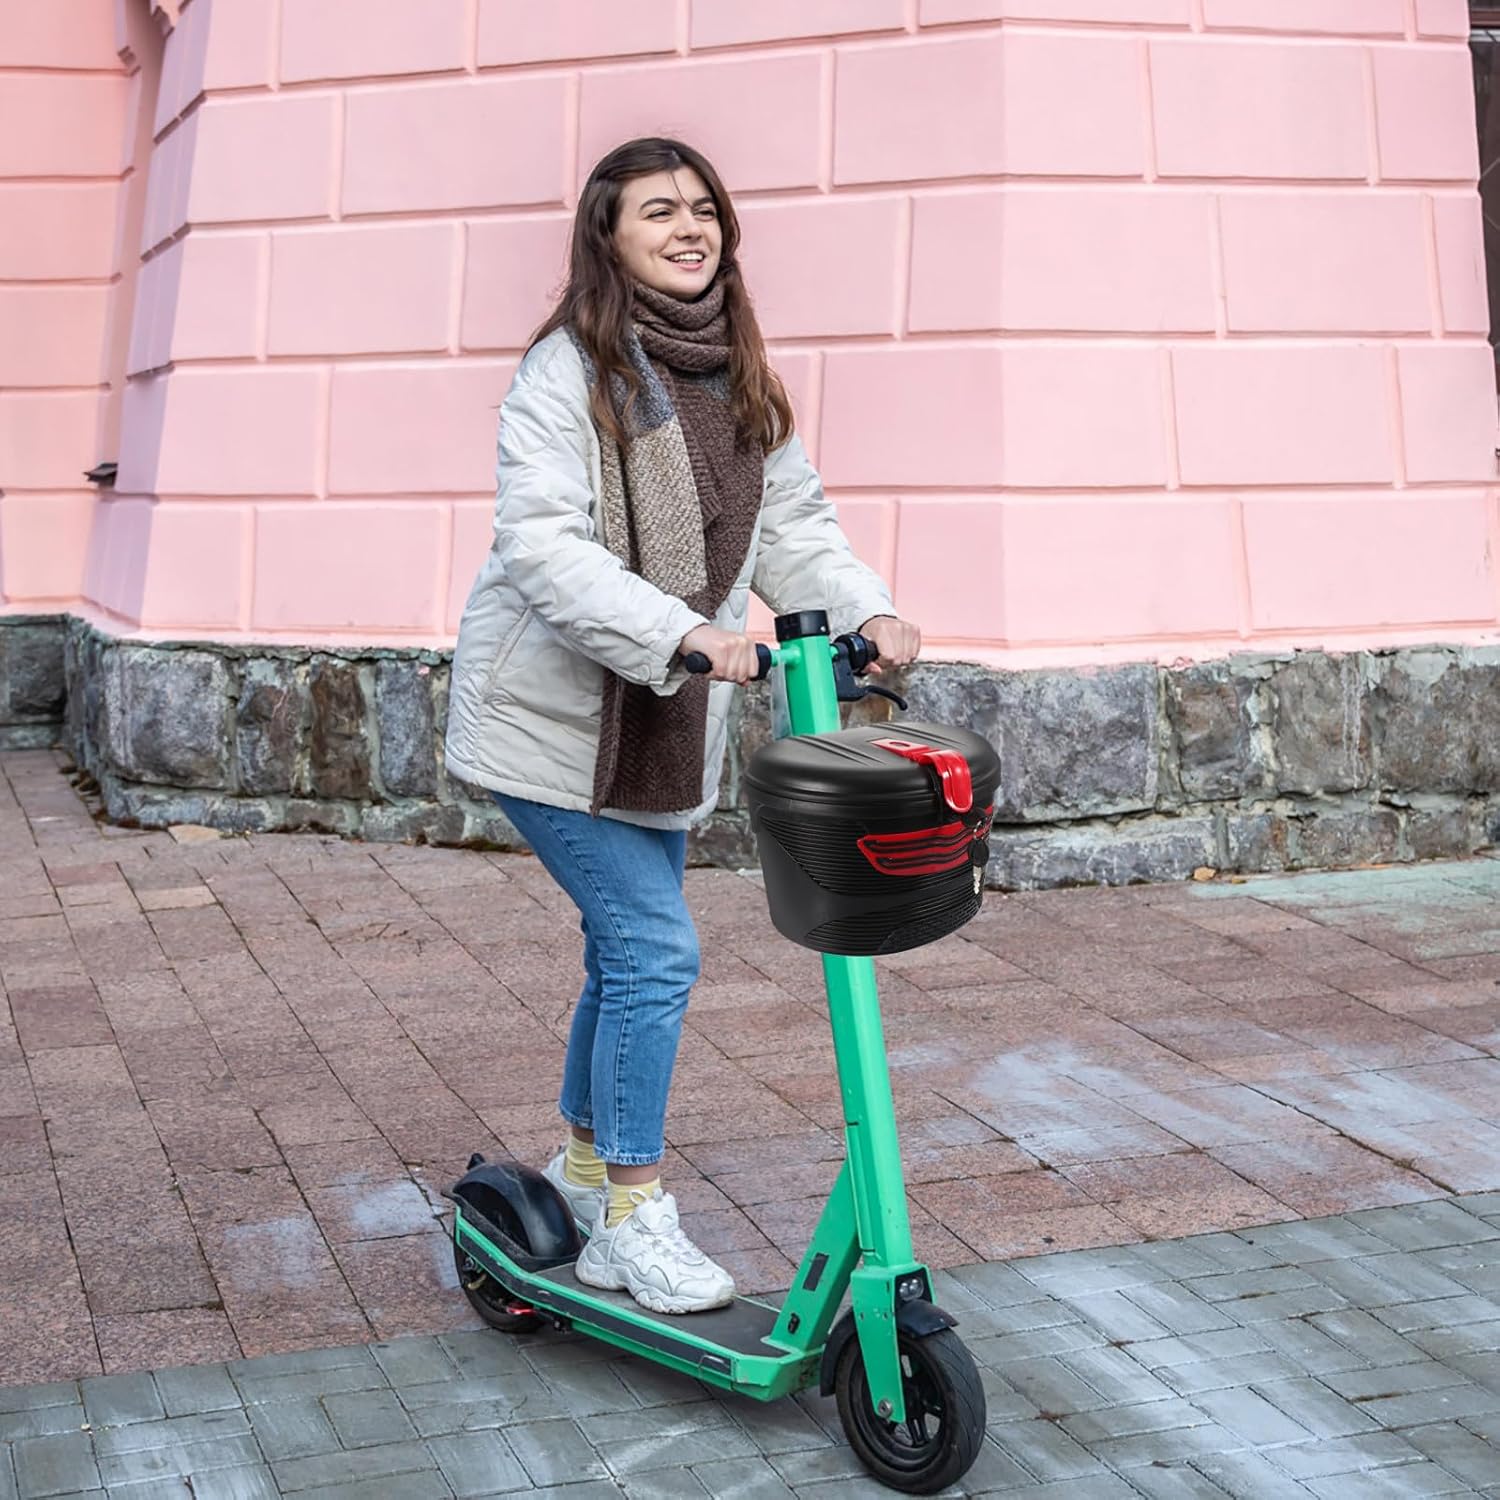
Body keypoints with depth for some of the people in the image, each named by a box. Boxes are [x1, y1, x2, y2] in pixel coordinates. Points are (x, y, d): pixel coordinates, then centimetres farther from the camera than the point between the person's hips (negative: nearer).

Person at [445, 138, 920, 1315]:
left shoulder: (741, 381, 10)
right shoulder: (568, 370, -14)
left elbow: (795, 524, 8)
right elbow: (543, 545, -24)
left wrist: (867, 610, -11)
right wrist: (682, 633, -34)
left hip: (667, 721, 7)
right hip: (555, 712, -7)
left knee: (625, 956, 15)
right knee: (655, 949, -11)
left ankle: (585, 1170, 34)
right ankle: (633, 1209, 5)